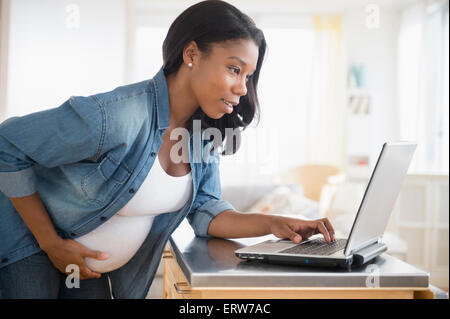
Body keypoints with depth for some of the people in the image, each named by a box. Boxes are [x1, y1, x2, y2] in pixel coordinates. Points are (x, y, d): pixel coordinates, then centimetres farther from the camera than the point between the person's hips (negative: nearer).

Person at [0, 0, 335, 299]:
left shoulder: (205, 133, -7)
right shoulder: (115, 116, -32)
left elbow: (205, 211, -4)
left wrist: (273, 224, -22)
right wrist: (51, 242, -20)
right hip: (32, 249, -6)